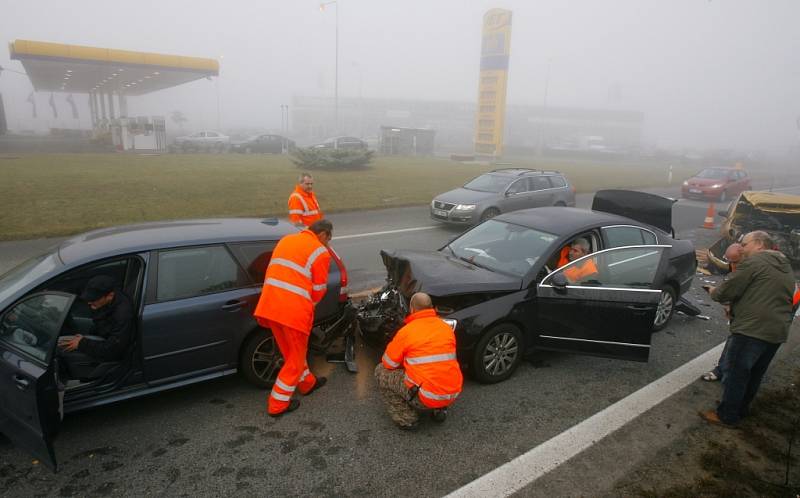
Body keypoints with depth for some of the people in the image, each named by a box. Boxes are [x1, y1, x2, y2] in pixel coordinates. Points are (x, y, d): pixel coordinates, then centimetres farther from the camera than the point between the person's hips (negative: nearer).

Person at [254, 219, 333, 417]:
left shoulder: (286, 239, 18)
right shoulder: (321, 252, -2)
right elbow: (319, 290, 1)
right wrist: (309, 305, 22)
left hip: (269, 305, 7)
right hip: (294, 310, -7)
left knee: (290, 351, 25)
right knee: (296, 356, 13)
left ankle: (307, 383, 44)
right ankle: (278, 405, 21)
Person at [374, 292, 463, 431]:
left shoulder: (406, 331, -6)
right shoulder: (447, 328, 9)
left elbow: (388, 364, 3)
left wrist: (406, 361, 26)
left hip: (425, 398, -5)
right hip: (453, 395, 6)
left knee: (381, 371, 11)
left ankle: (406, 419, 5)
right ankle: (439, 410, 18)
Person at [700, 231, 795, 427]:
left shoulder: (754, 261, -11)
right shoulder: (786, 266, 18)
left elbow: (727, 291, -12)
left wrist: (714, 292, 8)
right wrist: (734, 307, 22)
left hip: (752, 329, -9)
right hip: (778, 332, 9)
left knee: (737, 373, 1)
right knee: (755, 374, 19)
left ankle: (727, 415, 9)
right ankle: (742, 409, 31)